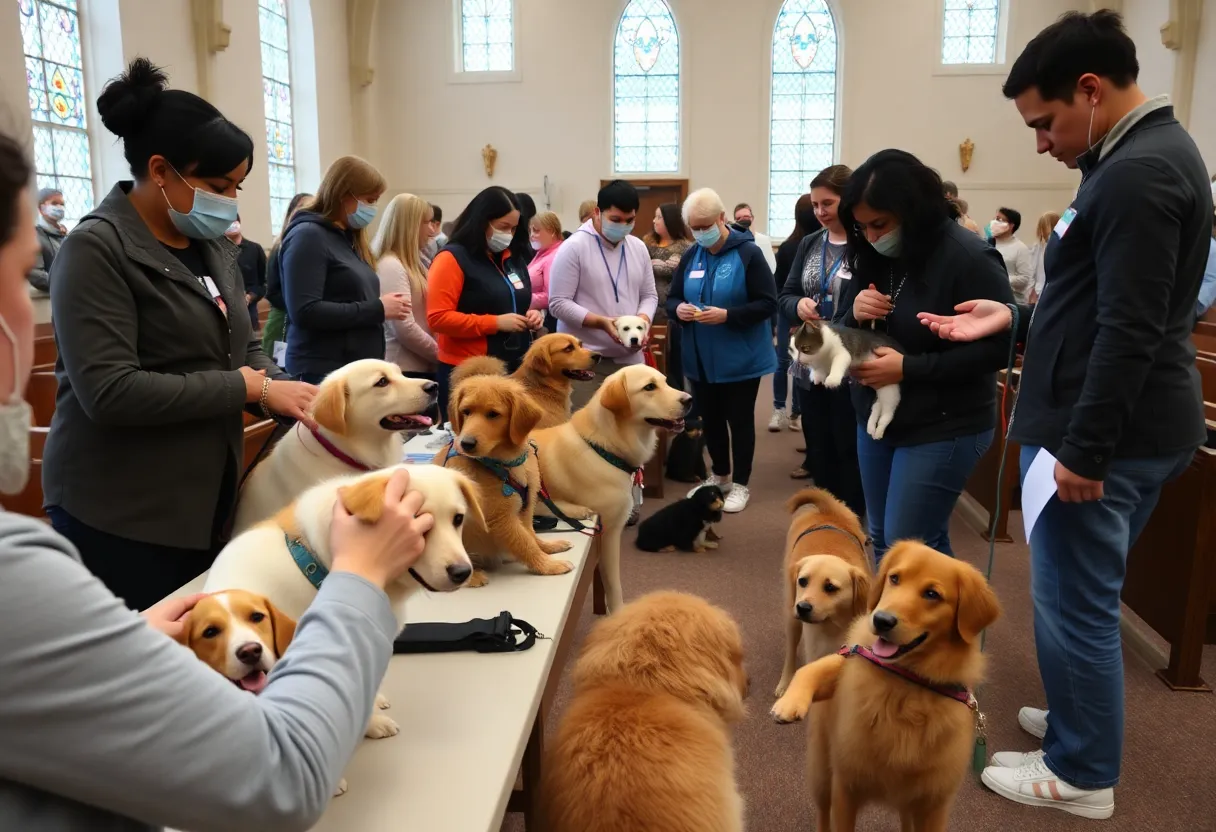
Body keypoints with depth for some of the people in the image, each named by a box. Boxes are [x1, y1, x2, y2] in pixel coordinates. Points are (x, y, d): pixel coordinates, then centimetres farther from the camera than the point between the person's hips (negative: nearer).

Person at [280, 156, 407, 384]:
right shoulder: (308, 236, -9)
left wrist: (382, 307, 1)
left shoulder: (349, 237, 17)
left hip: (362, 368, 8)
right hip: (324, 372, -8)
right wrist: (377, 309, -16)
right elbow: (305, 312, -19)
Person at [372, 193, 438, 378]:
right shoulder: (390, 266, -14)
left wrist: (437, 355, 4)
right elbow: (405, 329, -21)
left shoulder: (411, 264, 16)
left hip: (423, 367, 9)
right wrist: (441, 354, -11)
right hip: (404, 369, -9)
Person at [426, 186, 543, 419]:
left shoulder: (512, 257, 15)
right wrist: (495, 323, -19)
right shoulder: (452, 259, -8)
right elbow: (438, 317, -17)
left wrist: (531, 315, 5)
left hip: (513, 368, 7)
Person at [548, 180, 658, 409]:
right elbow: (558, 303, -10)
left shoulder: (639, 248, 11)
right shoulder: (573, 247, -7)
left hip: (630, 358, 5)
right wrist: (601, 322, -20)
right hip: (585, 360, -5)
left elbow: (649, 295, 16)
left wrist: (643, 320, -6)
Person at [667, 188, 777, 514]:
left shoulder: (748, 252, -11)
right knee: (710, 419, 17)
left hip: (740, 358, -5)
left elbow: (768, 303, -14)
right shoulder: (690, 256, 5)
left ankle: (740, 484, 21)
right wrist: (678, 308, -14)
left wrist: (727, 315, -26)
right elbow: (671, 298, 11)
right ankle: (719, 475, 35)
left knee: (739, 419, 7)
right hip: (701, 358, 5)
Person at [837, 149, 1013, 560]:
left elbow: (998, 347, -19)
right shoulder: (871, 258, 4)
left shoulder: (968, 258, -17)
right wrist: (854, 315, -12)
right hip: (875, 421, 7)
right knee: (882, 541, 15)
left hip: (943, 429, -7)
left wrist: (909, 368, -23)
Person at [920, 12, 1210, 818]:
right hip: (1130, 425, 11)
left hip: (1106, 432, -11)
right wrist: (1015, 320, 12)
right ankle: (1084, 719, 38)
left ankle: (1083, 774, 18)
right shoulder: (1149, 153, 15)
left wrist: (1085, 449, -21)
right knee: (1090, 592, 21)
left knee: (1073, 599, 2)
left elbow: (1130, 332, -24)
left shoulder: (1136, 173, -19)